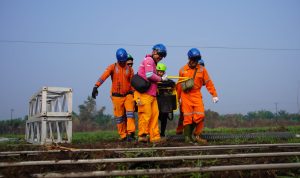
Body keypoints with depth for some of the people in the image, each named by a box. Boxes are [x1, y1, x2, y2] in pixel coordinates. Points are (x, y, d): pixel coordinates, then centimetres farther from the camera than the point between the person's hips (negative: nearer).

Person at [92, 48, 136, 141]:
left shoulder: (130, 69, 5)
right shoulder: (112, 67, -2)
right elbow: (104, 76, -16)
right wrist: (96, 86, -30)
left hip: (128, 95, 1)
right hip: (117, 96, -1)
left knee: (130, 113, -14)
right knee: (119, 116, 4)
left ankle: (130, 133, -12)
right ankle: (123, 136, 14)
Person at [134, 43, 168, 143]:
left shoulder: (152, 62, 26)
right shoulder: (149, 60, -5)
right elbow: (149, 75, -18)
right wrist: (161, 79, -7)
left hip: (151, 93, 10)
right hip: (144, 93, -10)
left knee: (154, 114, 6)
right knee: (146, 114, -8)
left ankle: (155, 137, 7)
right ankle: (142, 136, -1)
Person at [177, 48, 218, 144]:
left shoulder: (202, 69, 4)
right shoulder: (183, 70, 5)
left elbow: (208, 82, 3)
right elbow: (179, 85, 11)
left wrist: (214, 95, -2)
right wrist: (178, 97, 14)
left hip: (196, 95, 1)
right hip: (185, 96, -1)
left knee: (200, 115, -8)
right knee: (187, 117, 0)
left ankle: (197, 136, 8)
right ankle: (187, 137, 8)